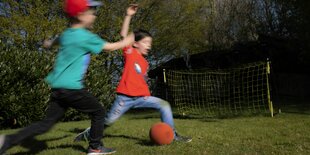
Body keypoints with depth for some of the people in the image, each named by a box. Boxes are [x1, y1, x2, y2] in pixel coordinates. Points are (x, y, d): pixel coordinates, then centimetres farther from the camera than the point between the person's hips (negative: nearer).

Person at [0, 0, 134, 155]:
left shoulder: (66, 34, 13)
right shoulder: (85, 36, -11)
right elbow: (111, 47, -1)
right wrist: (126, 41, 14)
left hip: (58, 87, 8)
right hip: (71, 88, -8)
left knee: (47, 122, 10)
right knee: (98, 111, 10)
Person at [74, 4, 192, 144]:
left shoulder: (145, 63, 14)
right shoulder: (130, 52, -2)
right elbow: (124, 35, -14)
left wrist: (147, 95, 11)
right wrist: (128, 16, -21)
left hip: (141, 97, 6)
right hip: (125, 97, -6)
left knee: (164, 105, -4)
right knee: (108, 120, 0)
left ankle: (172, 135, 1)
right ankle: (88, 134, 24)